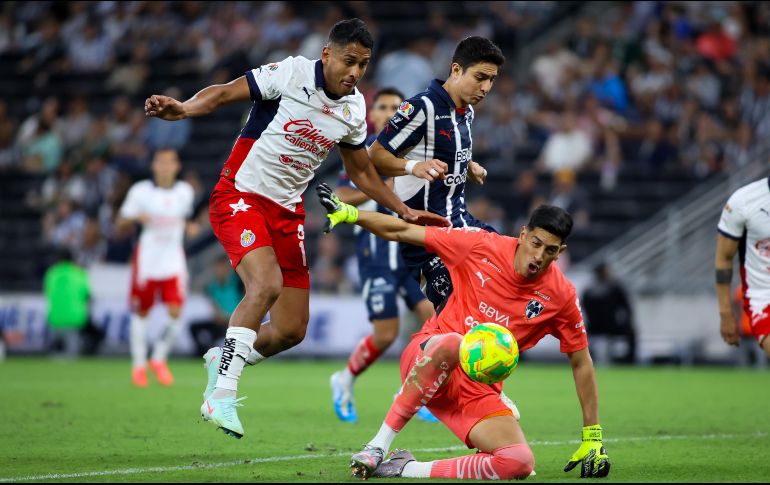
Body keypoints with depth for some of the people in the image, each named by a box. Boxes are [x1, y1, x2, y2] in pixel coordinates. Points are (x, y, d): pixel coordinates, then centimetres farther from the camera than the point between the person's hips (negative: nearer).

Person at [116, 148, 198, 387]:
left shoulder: (185, 192, 4)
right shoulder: (140, 191, -6)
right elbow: (120, 226, -1)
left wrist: (189, 227, -1)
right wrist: (135, 217, -22)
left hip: (174, 260, 2)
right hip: (146, 259, -2)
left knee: (175, 313, -10)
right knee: (141, 313, 5)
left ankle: (159, 359, 11)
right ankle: (138, 364, 21)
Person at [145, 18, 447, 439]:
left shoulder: (354, 109, 6)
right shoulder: (291, 74, -13)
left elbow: (361, 172, 20)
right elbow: (224, 93, -13)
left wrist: (404, 212, 16)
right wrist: (181, 109, -31)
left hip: (288, 212, 7)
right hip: (240, 196, -7)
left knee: (292, 331, 3)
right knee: (267, 284, -31)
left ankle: (222, 360, 32)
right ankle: (221, 395, -24)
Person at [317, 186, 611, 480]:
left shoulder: (561, 295, -4)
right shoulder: (482, 246, -7)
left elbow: (581, 362, 6)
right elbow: (403, 232, -2)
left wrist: (592, 436, 7)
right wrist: (349, 213, -15)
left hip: (479, 392, 2)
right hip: (426, 360, -2)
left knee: (520, 463, -27)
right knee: (453, 343, -42)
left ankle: (405, 469, -18)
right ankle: (378, 445, -32)